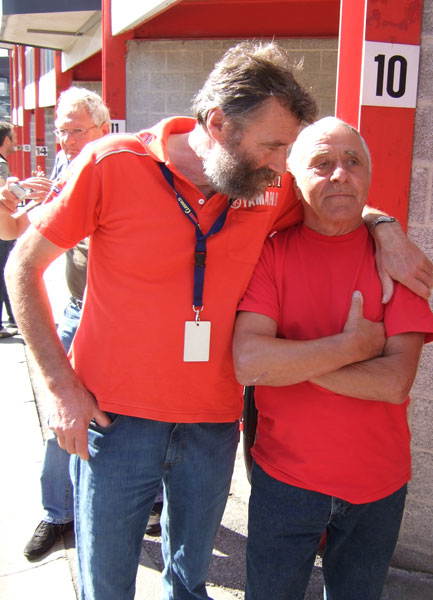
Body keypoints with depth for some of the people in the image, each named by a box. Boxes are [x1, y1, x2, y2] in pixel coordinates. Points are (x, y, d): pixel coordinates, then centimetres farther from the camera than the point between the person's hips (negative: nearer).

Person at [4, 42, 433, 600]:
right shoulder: (112, 165, -14)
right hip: (115, 421, -2)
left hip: (213, 424, 3)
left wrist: (385, 227, -5)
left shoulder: (270, 188, -5)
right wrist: (62, 385, -10)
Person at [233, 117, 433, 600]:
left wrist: (290, 360, -20)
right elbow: (247, 362, -23)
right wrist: (352, 346, -21)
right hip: (284, 476, -1)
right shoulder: (272, 253, -8)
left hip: (377, 483, 1)